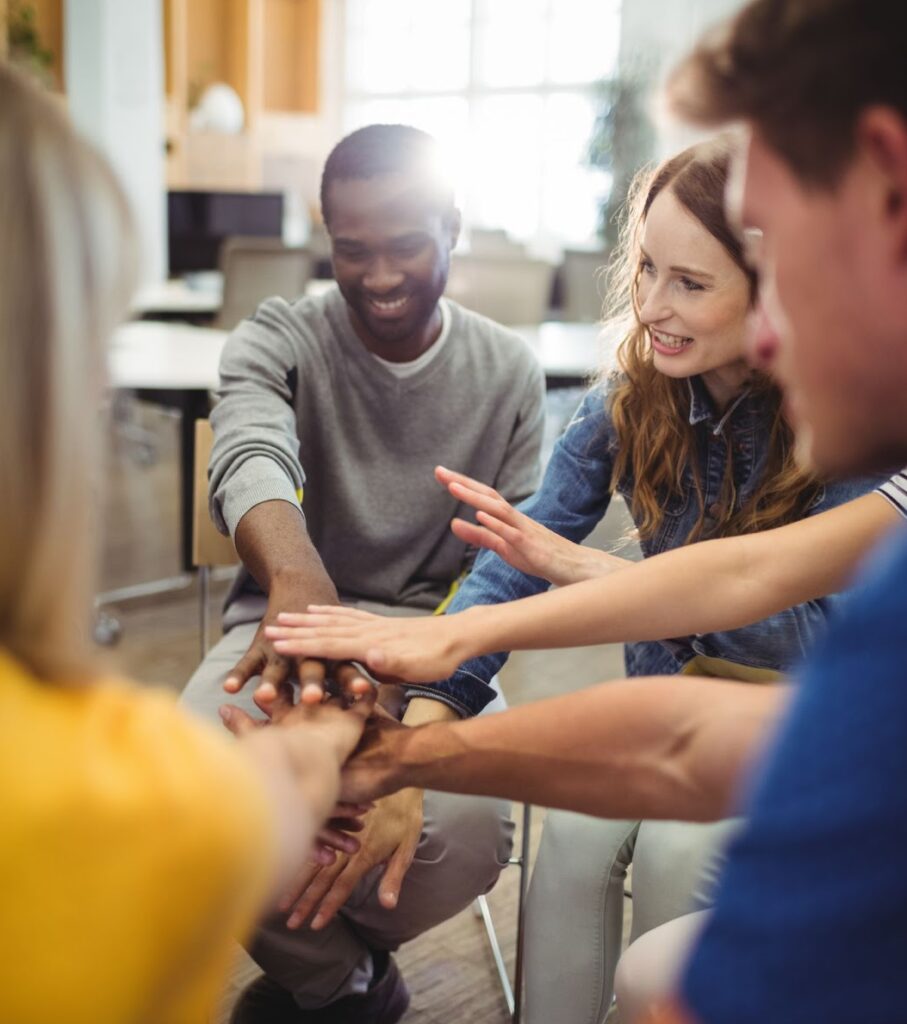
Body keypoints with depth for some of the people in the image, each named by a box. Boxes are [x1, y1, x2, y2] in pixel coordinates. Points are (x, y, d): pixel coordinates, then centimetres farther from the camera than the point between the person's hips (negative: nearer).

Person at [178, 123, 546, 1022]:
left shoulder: (509, 372, 1)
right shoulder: (276, 341, -3)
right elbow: (250, 459, -27)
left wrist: (425, 731, -22)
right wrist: (296, 573, -53)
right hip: (285, 620, 0)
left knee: (466, 837, -30)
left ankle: (306, 951, 10)